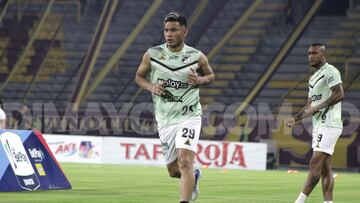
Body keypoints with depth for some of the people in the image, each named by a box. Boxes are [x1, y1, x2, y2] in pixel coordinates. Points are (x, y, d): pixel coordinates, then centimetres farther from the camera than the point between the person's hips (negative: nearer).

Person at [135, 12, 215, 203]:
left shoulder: (197, 57, -4)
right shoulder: (152, 54, -2)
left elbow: (211, 75, 14)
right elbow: (139, 76, 12)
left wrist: (200, 80, -9)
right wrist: (151, 87, -9)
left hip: (189, 117, -3)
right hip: (164, 120, 3)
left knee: (185, 161, -24)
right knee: (174, 170, 12)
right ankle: (193, 176, 46)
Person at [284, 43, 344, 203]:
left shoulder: (330, 71, -8)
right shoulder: (313, 78, 22)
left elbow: (339, 94, -20)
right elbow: (310, 106, 26)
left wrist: (317, 108, -20)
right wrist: (295, 119, 11)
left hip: (329, 125, -10)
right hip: (318, 126, 10)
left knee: (315, 164, -13)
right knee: (325, 167, 6)